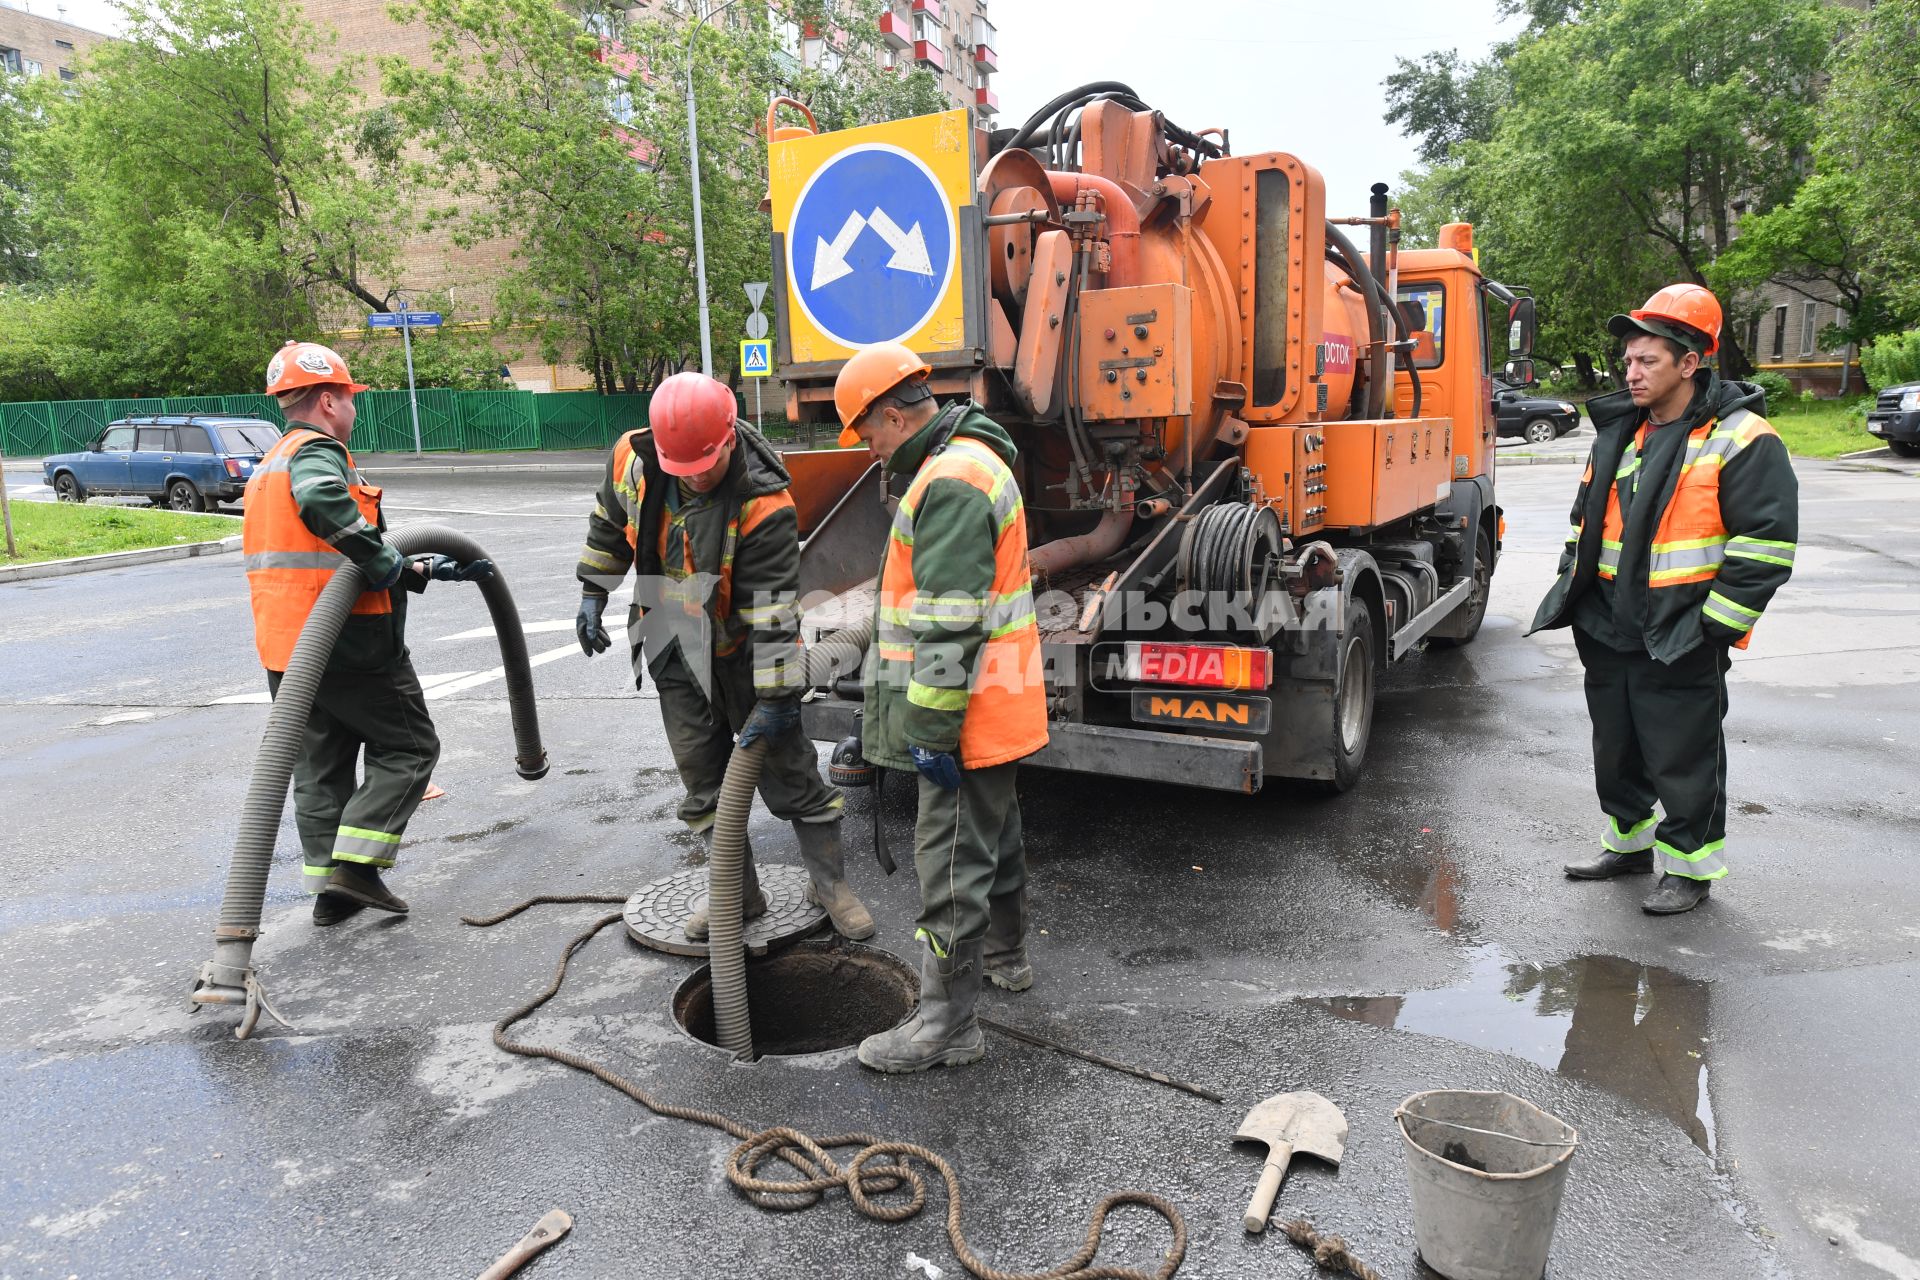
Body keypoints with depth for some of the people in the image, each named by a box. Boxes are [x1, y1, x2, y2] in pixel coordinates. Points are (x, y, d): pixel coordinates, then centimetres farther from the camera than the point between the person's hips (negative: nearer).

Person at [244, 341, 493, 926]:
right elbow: (322, 503, -37)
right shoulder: (317, 451, -11)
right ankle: (355, 864, -3)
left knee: (320, 766, 15)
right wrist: (391, 565, -27)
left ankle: (330, 887, 19)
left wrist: (427, 570, 16)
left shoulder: (270, 466, 21)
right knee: (408, 748, 5)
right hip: (347, 643, -9)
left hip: (284, 647, 9)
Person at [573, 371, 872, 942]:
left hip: (743, 652, -5)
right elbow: (609, 523, 9)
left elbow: (774, 609, -29)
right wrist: (593, 593, 10)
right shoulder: (633, 458, -13)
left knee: (787, 768, 4)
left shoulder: (765, 504, -30)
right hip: (676, 654, 5)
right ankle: (738, 893, 25)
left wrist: (776, 697, -27)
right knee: (704, 782, 11)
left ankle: (830, 881, 21)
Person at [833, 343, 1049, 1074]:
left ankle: (947, 1024, 8)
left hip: (971, 714, -11)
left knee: (951, 862, -3)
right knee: (994, 832, 25)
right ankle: (1004, 955, 44)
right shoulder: (970, 461, 13)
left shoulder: (951, 482, -22)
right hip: (998, 709, 11)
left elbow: (949, 624, -26)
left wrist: (932, 728, -23)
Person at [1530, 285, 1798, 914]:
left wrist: (1715, 622, -17)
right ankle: (1629, 842, 36)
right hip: (1607, 631, 7)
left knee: (1683, 758, 4)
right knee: (1616, 748, 18)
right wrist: (1572, 588, 13)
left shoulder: (1741, 439, -11)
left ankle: (1690, 865, 21)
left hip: (1681, 642, -7)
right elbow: (1587, 517, 22)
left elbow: (1767, 541, -14)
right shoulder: (1619, 433, 11)